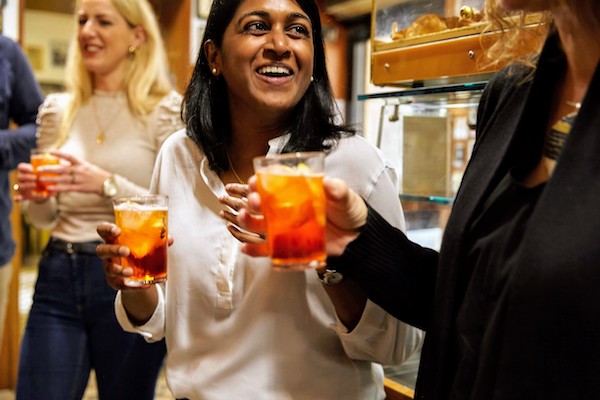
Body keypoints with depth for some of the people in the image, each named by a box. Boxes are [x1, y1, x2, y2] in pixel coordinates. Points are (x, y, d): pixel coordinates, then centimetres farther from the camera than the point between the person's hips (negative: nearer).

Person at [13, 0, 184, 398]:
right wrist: (36, 196, -7)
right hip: (58, 279, 4)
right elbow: (45, 219, 15)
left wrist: (108, 185, -20)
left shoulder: (166, 110, -4)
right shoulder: (57, 111, 9)